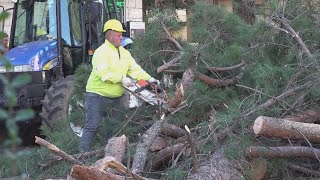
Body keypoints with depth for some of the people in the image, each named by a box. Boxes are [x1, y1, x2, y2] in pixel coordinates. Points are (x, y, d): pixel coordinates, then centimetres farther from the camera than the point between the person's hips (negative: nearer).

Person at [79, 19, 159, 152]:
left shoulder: (124, 53, 12)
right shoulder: (101, 52, -14)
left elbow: (135, 69, 9)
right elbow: (103, 73, -26)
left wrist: (149, 79, -5)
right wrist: (122, 79, -27)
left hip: (116, 97, 8)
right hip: (98, 96, -8)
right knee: (92, 127, -5)